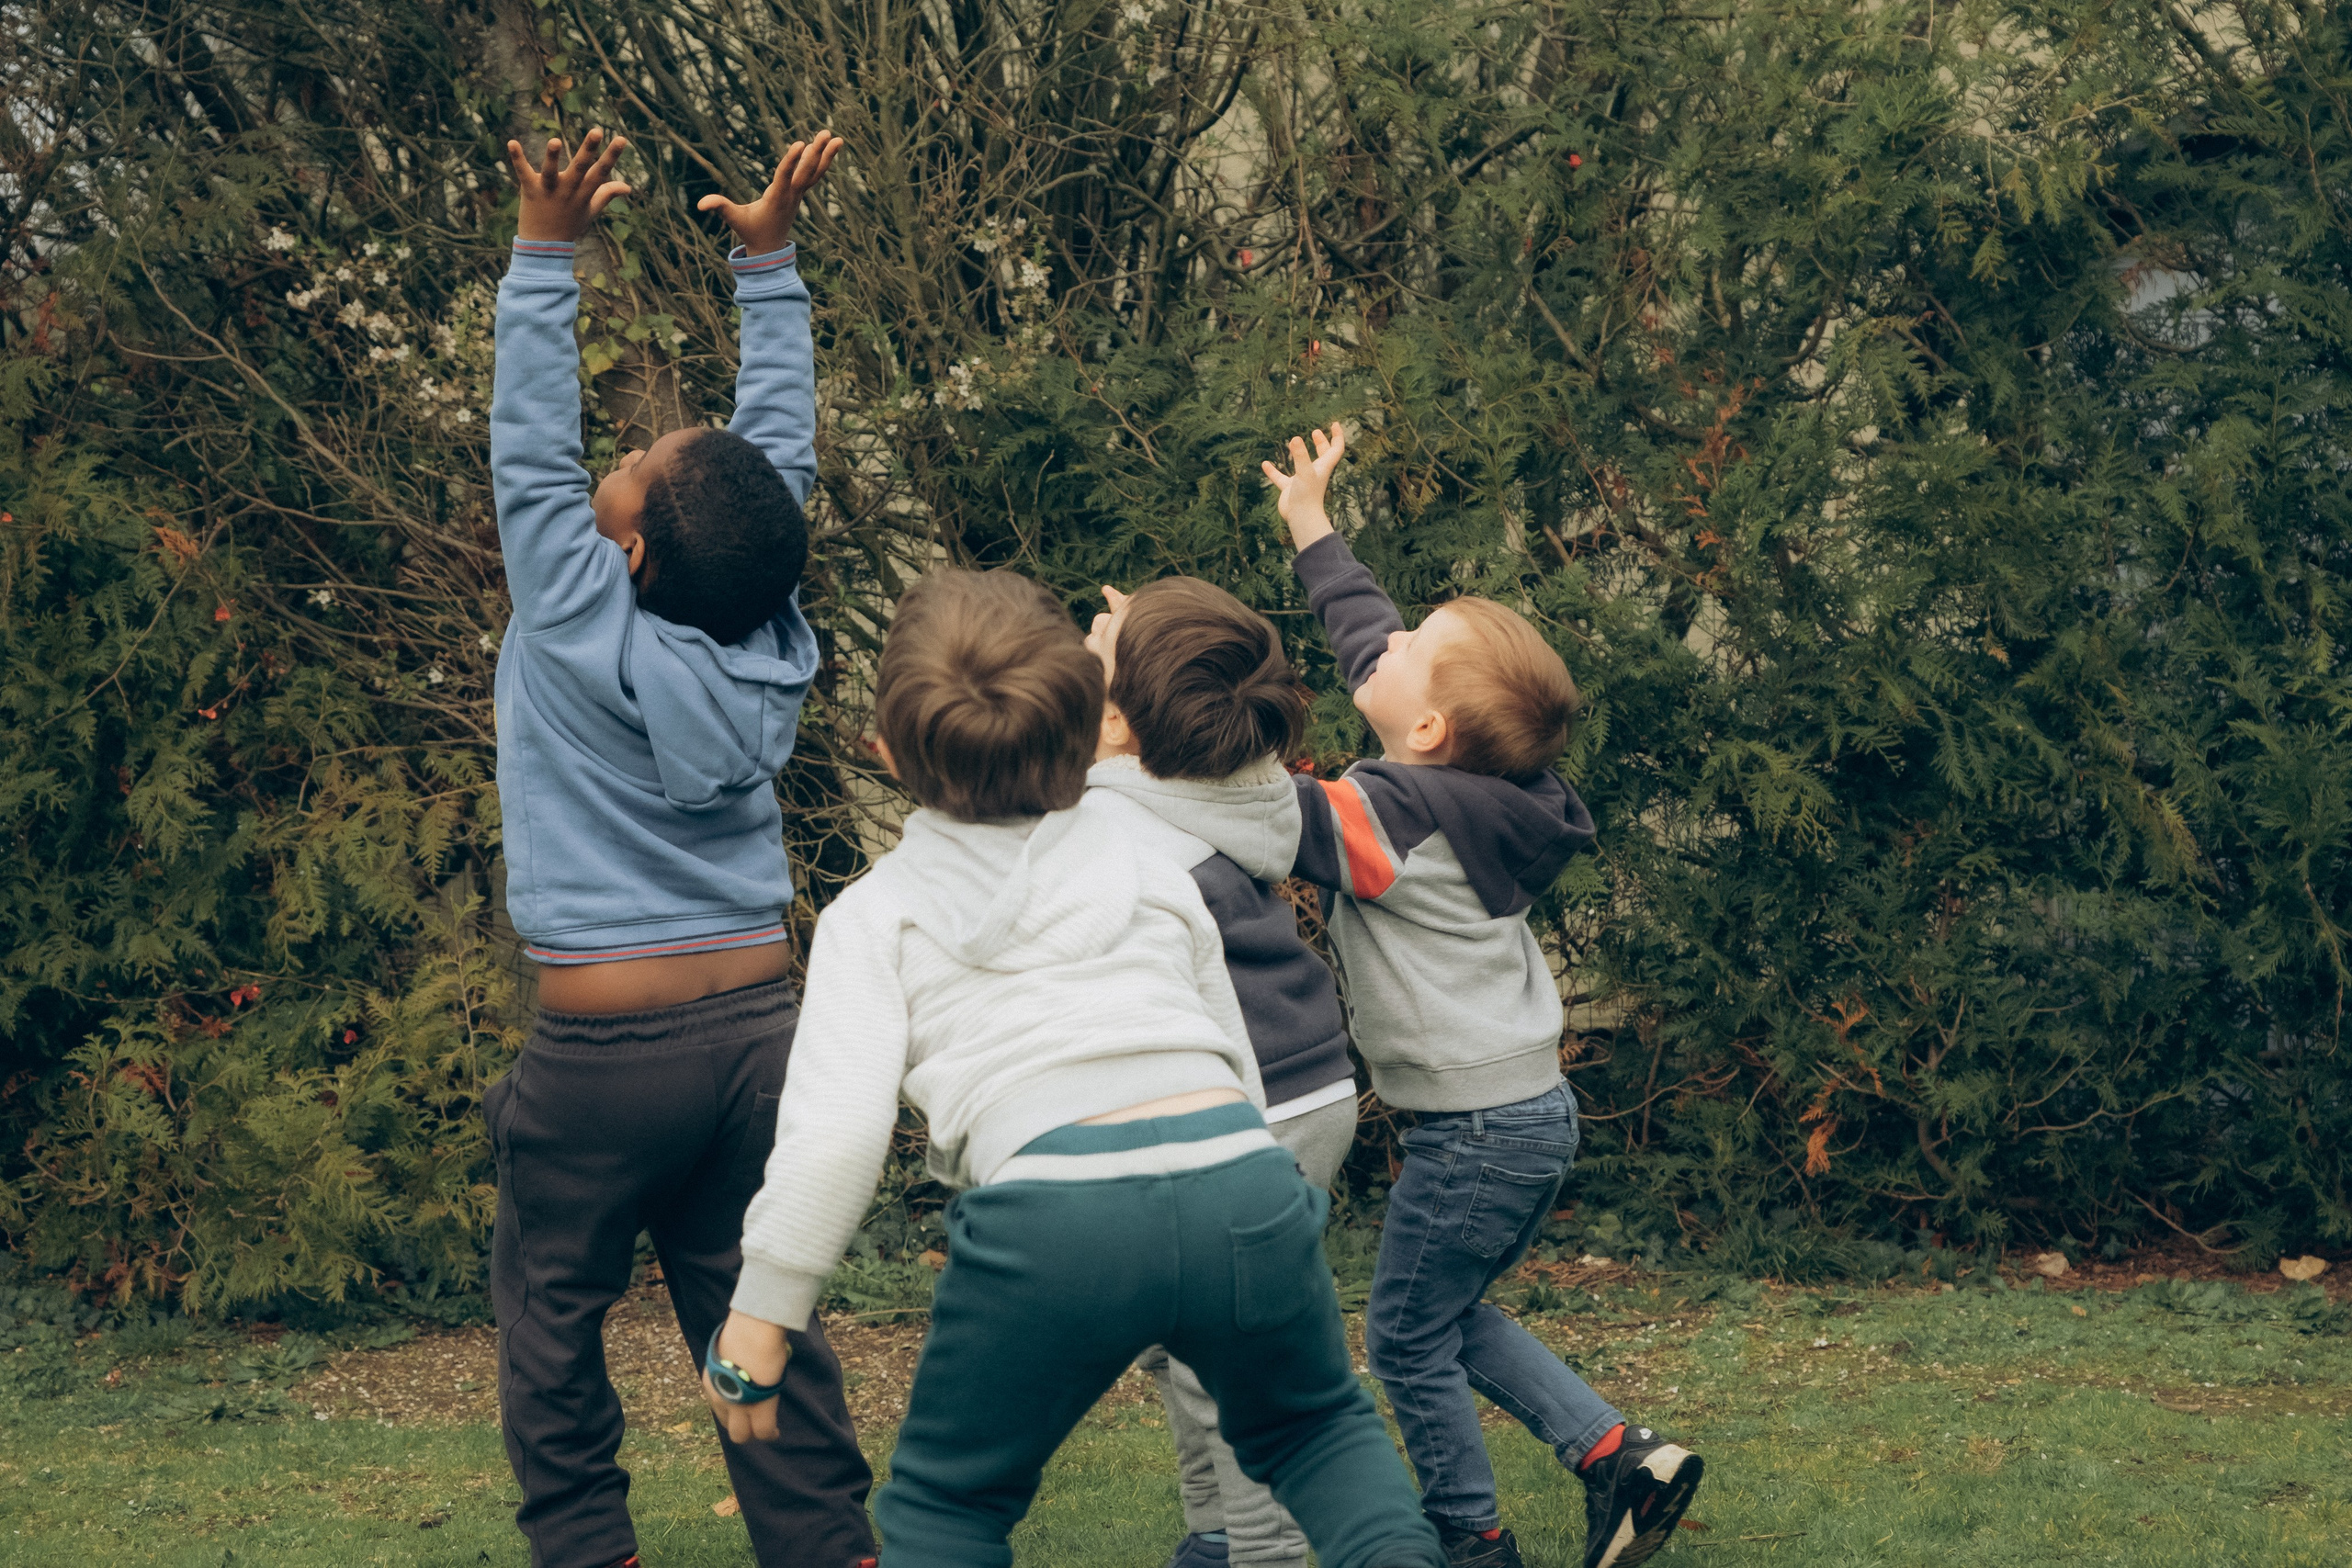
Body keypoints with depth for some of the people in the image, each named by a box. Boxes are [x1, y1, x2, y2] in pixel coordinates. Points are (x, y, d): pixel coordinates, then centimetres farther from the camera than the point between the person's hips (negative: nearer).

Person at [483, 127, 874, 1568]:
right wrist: (769, 261, 15)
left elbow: (529, 448, -7)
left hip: (605, 1050, -5)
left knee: (552, 1328, 8)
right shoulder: (771, 639, 0)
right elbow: (784, 441, 10)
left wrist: (548, 253, -6)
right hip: (759, 1028, 5)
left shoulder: (583, 625, -11)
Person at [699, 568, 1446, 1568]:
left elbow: (835, 1129, 1)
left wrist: (759, 1317, 7)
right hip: (1240, 1175, 3)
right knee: (1313, 1425, 30)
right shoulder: (1155, 875, 23)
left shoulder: (875, 913, 13)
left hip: (1055, 1212, -3)